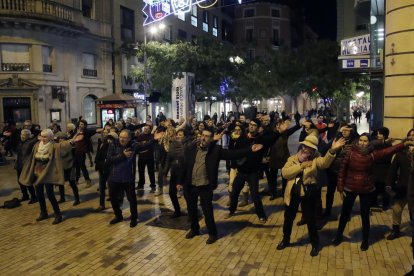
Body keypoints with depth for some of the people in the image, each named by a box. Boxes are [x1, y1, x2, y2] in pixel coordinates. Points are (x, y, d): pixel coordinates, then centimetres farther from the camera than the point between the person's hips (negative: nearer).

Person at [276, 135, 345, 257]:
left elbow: (324, 162, -27)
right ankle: (286, 240, 40)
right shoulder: (292, 158, 2)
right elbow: (284, 173, -13)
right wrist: (301, 165, -20)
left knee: (310, 219, 8)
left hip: (308, 194, -2)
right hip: (292, 193, 3)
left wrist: (332, 150, -45)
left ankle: (315, 244, 31)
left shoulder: (315, 159, -3)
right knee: (288, 218, 17)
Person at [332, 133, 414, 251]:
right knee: (345, 213, 11)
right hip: (350, 189, 0)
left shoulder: (372, 155, -7)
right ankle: (339, 235, 31)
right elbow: (342, 170, -8)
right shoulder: (351, 153, -11)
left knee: (365, 215, 11)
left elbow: (389, 150, -15)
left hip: (367, 190, 1)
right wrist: (340, 188, -8)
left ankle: (365, 240, 31)